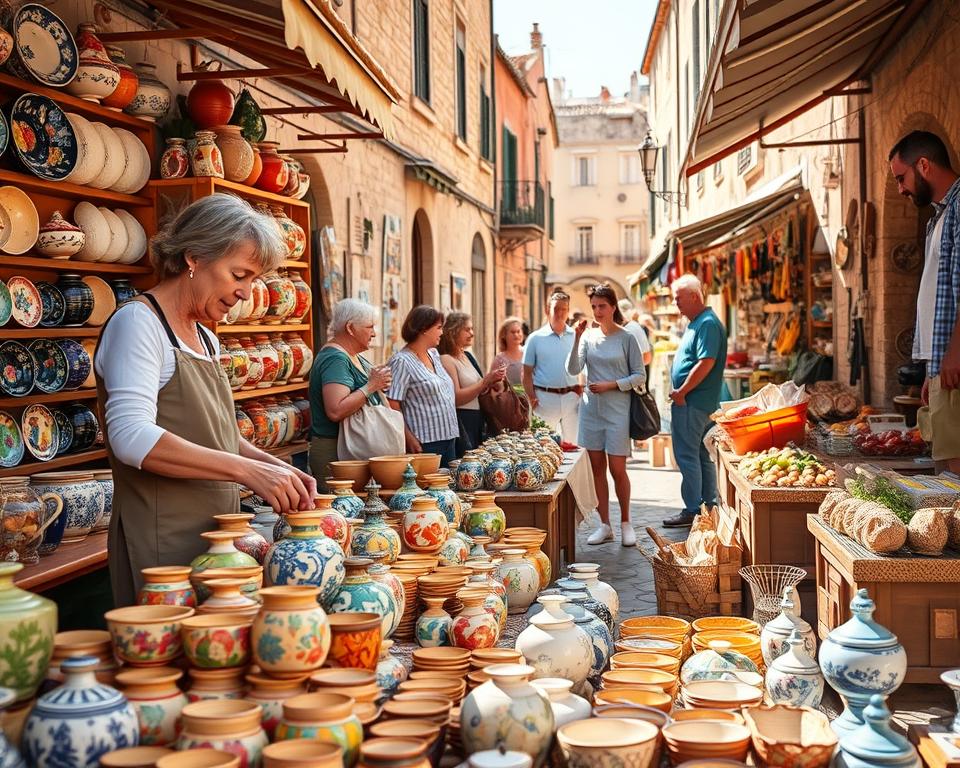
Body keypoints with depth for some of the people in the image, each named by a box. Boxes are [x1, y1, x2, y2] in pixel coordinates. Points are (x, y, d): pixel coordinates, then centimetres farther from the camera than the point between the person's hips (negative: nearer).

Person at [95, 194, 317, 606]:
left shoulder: (207, 340, 14)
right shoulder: (138, 322, -12)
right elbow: (132, 436, -24)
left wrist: (276, 467, 2)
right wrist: (248, 468, -27)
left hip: (217, 533, 8)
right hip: (164, 541, -8)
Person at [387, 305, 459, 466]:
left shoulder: (434, 354, 13)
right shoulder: (402, 361, -13)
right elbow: (392, 404, -17)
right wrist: (409, 439, -21)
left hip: (449, 439, 8)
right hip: (425, 444, -8)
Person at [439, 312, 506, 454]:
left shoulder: (467, 356, 15)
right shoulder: (446, 360, -11)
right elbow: (456, 397, -19)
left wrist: (492, 380, 5)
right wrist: (486, 380, -19)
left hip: (477, 420, 8)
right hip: (461, 421, -8)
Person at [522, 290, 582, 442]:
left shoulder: (577, 337, 8)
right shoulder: (536, 338, 3)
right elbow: (527, 373, 4)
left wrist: (583, 393, -3)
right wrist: (532, 399, -6)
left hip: (572, 397, 2)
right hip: (546, 398, -2)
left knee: (573, 442, 8)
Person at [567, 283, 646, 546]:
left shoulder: (626, 338, -2)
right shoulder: (588, 336, 6)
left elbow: (639, 376, -1)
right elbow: (573, 370, -5)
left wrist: (611, 385, -12)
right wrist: (577, 339, -14)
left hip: (617, 409, -3)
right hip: (591, 408, 3)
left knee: (618, 469, -3)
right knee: (597, 468, 6)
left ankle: (625, 523, 15)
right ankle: (605, 526, 15)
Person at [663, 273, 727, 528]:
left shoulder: (708, 324, -16)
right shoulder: (697, 323, 17)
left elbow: (706, 363, -24)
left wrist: (681, 392, -17)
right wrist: (680, 393, 13)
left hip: (692, 402, -10)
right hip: (698, 402, 10)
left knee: (687, 456, -6)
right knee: (702, 455, 14)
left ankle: (692, 511, 0)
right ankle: (710, 505, 22)